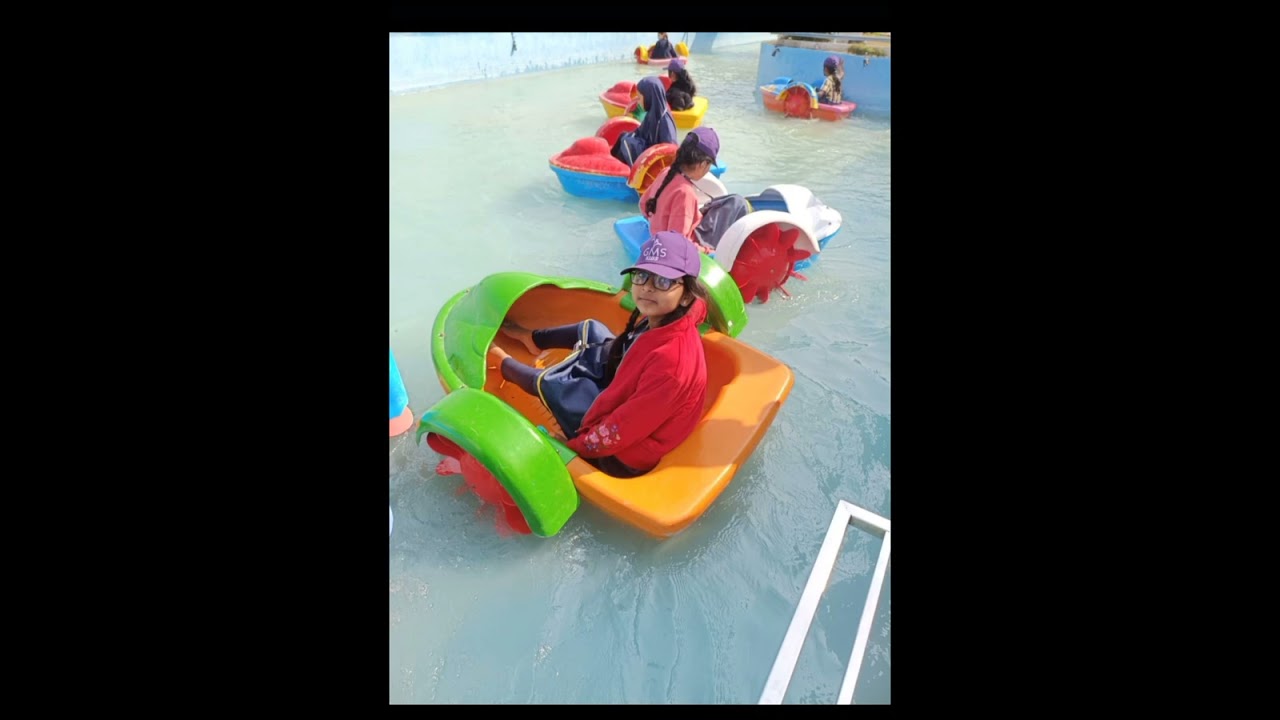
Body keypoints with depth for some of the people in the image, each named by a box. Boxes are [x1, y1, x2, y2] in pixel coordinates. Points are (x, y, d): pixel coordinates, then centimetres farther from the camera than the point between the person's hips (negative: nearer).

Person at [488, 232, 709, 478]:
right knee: (590, 330, 13)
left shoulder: (671, 360, -39)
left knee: (549, 383, 3)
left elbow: (620, 433, -30)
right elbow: (626, 358, 9)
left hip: (624, 456, -7)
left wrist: (573, 444, -15)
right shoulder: (660, 320, -12)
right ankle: (531, 337, 40)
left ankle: (503, 361, 36)